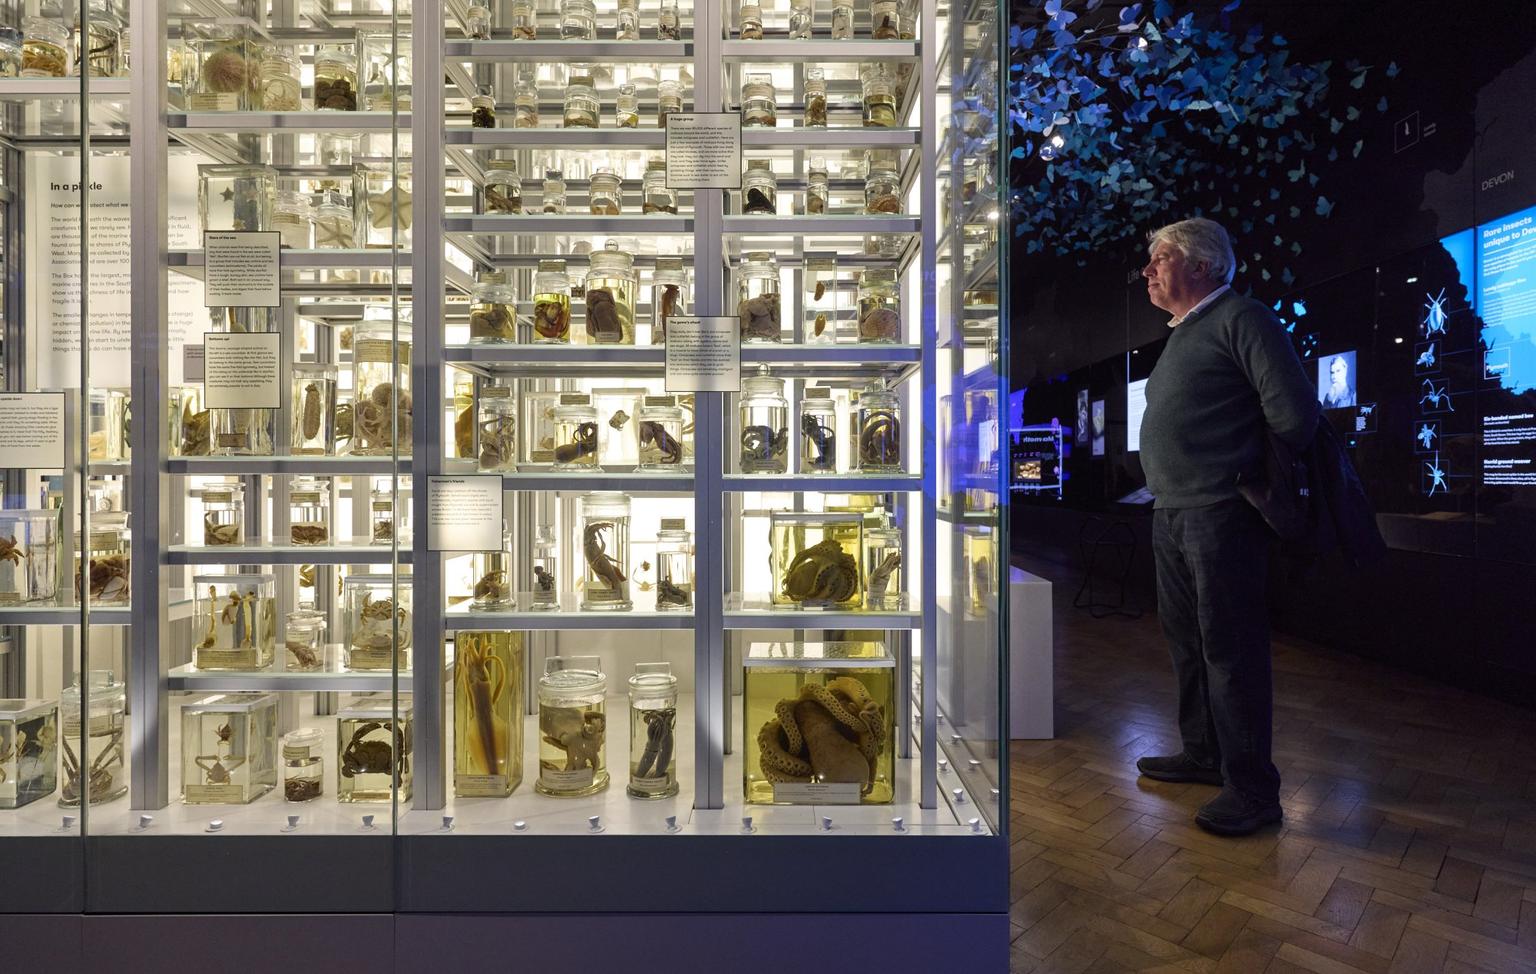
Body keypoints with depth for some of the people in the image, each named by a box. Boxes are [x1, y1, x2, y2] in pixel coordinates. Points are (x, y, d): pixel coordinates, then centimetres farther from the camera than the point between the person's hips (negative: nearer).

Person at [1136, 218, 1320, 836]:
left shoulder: (1239, 319, -7)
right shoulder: (1180, 337, 20)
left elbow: (1294, 413, -14)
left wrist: (1250, 475, -1)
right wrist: (1173, 492, 13)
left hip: (1219, 517, -9)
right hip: (1170, 516, 9)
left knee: (1230, 651, -3)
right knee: (1187, 643, 16)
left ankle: (1252, 789, 8)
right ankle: (1203, 755, 31)